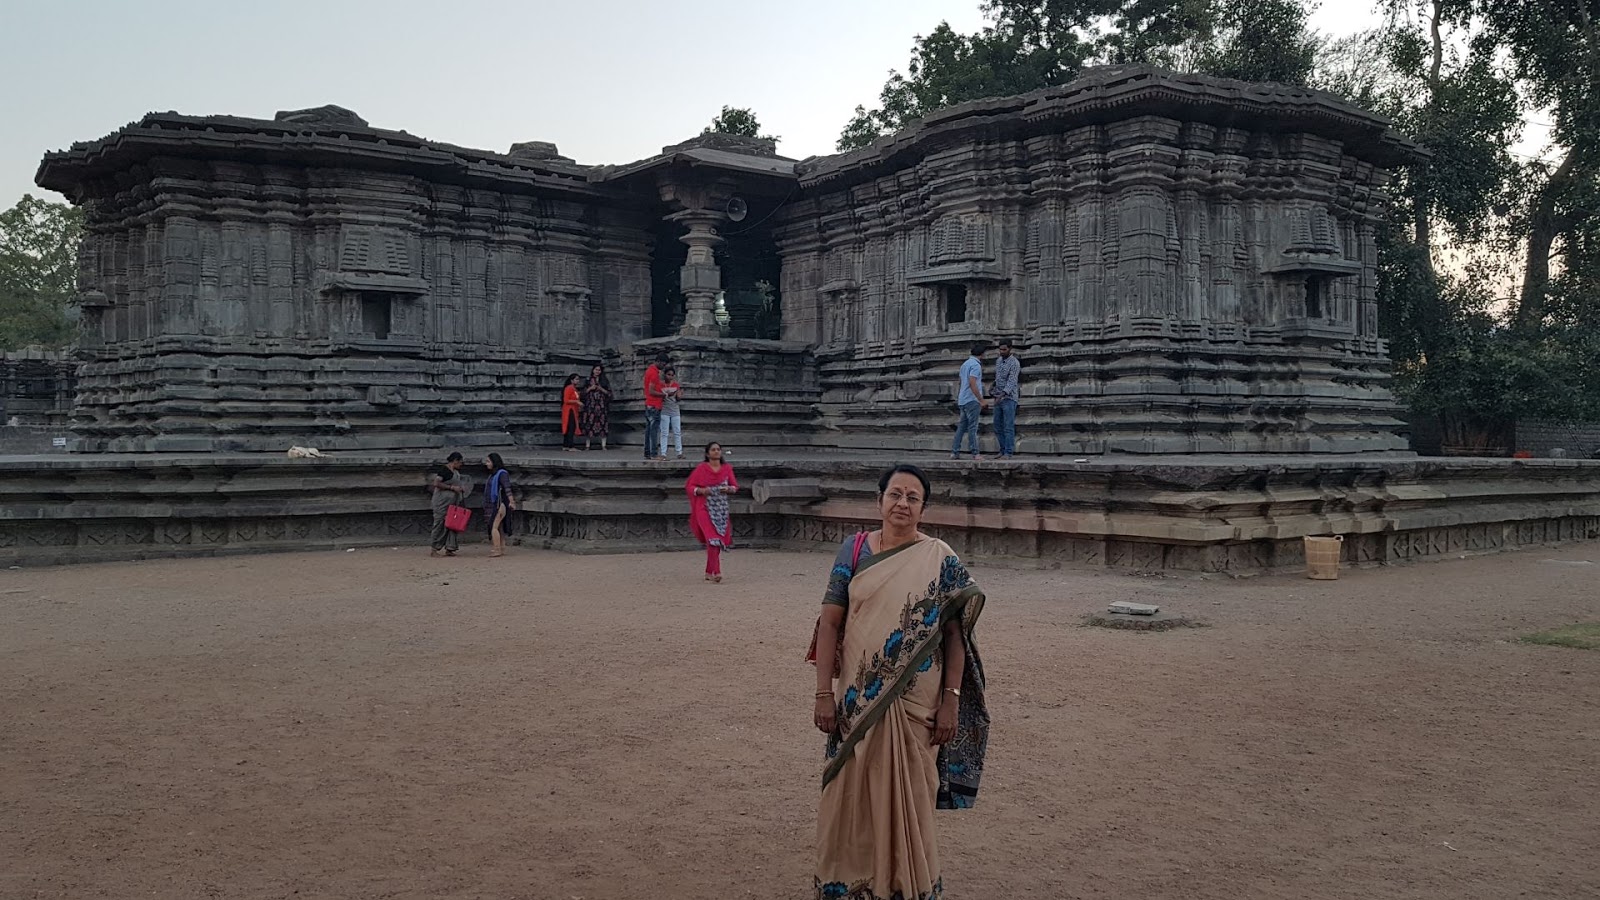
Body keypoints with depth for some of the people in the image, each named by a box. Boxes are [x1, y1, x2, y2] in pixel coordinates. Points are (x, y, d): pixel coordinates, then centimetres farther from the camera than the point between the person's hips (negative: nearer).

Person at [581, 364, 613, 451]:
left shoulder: (604, 381, 12)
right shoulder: (588, 380, 12)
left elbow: (608, 393, 7)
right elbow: (584, 392, 10)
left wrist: (601, 389, -8)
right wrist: (590, 388, -6)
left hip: (601, 405, 0)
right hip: (590, 404, 0)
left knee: (602, 423, -6)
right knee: (589, 423, -7)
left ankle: (603, 445, -4)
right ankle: (587, 445, -4)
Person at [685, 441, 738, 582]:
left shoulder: (727, 468, 7)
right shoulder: (701, 469, -2)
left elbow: (735, 486, 12)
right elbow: (689, 486, 0)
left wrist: (728, 489, -10)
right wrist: (701, 490, -17)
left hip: (722, 509, 4)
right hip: (706, 508, -4)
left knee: (720, 539, 7)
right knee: (713, 538, -16)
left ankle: (709, 573, 21)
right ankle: (716, 572, -19)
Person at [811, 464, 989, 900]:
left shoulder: (940, 560, -3)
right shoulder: (854, 549, 1)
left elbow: (955, 633, -3)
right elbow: (830, 623, -1)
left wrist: (951, 701, -8)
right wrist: (824, 693, -6)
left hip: (914, 703, -1)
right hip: (857, 698, 2)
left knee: (906, 798, 8)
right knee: (850, 796, 9)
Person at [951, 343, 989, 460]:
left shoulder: (965, 364, 16)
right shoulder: (976, 365, -12)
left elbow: (960, 383, 21)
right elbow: (972, 383, -22)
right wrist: (981, 400, -21)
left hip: (963, 400, 9)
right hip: (972, 400, -9)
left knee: (962, 427, 9)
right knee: (973, 427, -7)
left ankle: (955, 452, 6)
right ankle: (976, 453, -5)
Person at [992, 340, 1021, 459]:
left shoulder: (1015, 363, -14)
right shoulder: (999, 361, 13)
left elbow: (1012, 381, -24)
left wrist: (1002, 395, -36)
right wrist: (993, 391, 10)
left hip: (1009, 399, -8)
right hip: (999, 399, 8)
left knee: (1008, 427, -9)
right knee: (998, 427, 7)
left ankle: (1008, 453, -6)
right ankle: (1003, 451, 14)